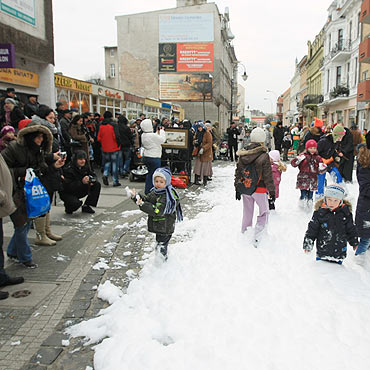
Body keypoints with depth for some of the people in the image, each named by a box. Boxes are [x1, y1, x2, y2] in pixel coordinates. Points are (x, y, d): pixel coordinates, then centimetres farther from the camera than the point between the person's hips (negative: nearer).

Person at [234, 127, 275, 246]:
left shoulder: (242, 154, 0)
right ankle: (257, 237, 0)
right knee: (264, 212, 11)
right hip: (259, 189, -5)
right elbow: (268, 175, -11)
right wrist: (272, 191, -1)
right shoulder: (264, 156, -15)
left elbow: (238, 172, 5)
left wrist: (237, 189, 13)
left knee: (247, 213, 19)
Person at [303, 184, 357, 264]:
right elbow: (312, 229, -3)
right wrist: (308, 243, -5)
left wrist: (355, 243, 13)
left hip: (339, 252, 1)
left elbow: (351, 230, 9)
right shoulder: (319, 212, -9)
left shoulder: (345, 213, -4)